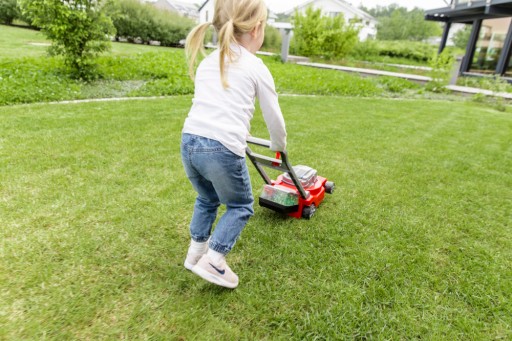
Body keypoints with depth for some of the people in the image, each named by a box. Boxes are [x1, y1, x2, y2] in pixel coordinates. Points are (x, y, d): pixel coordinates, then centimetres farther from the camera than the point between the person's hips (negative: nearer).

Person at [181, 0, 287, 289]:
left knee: (207, 199, 31)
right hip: (222, 150, -6)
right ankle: (213, 261, 10)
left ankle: (196, 252, 37)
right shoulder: (256, 67, 6)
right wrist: (280, 145, 32)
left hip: (189, 142, 6)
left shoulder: (207, 62, 22)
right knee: (241, 206, 19)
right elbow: (274, 116, 12)